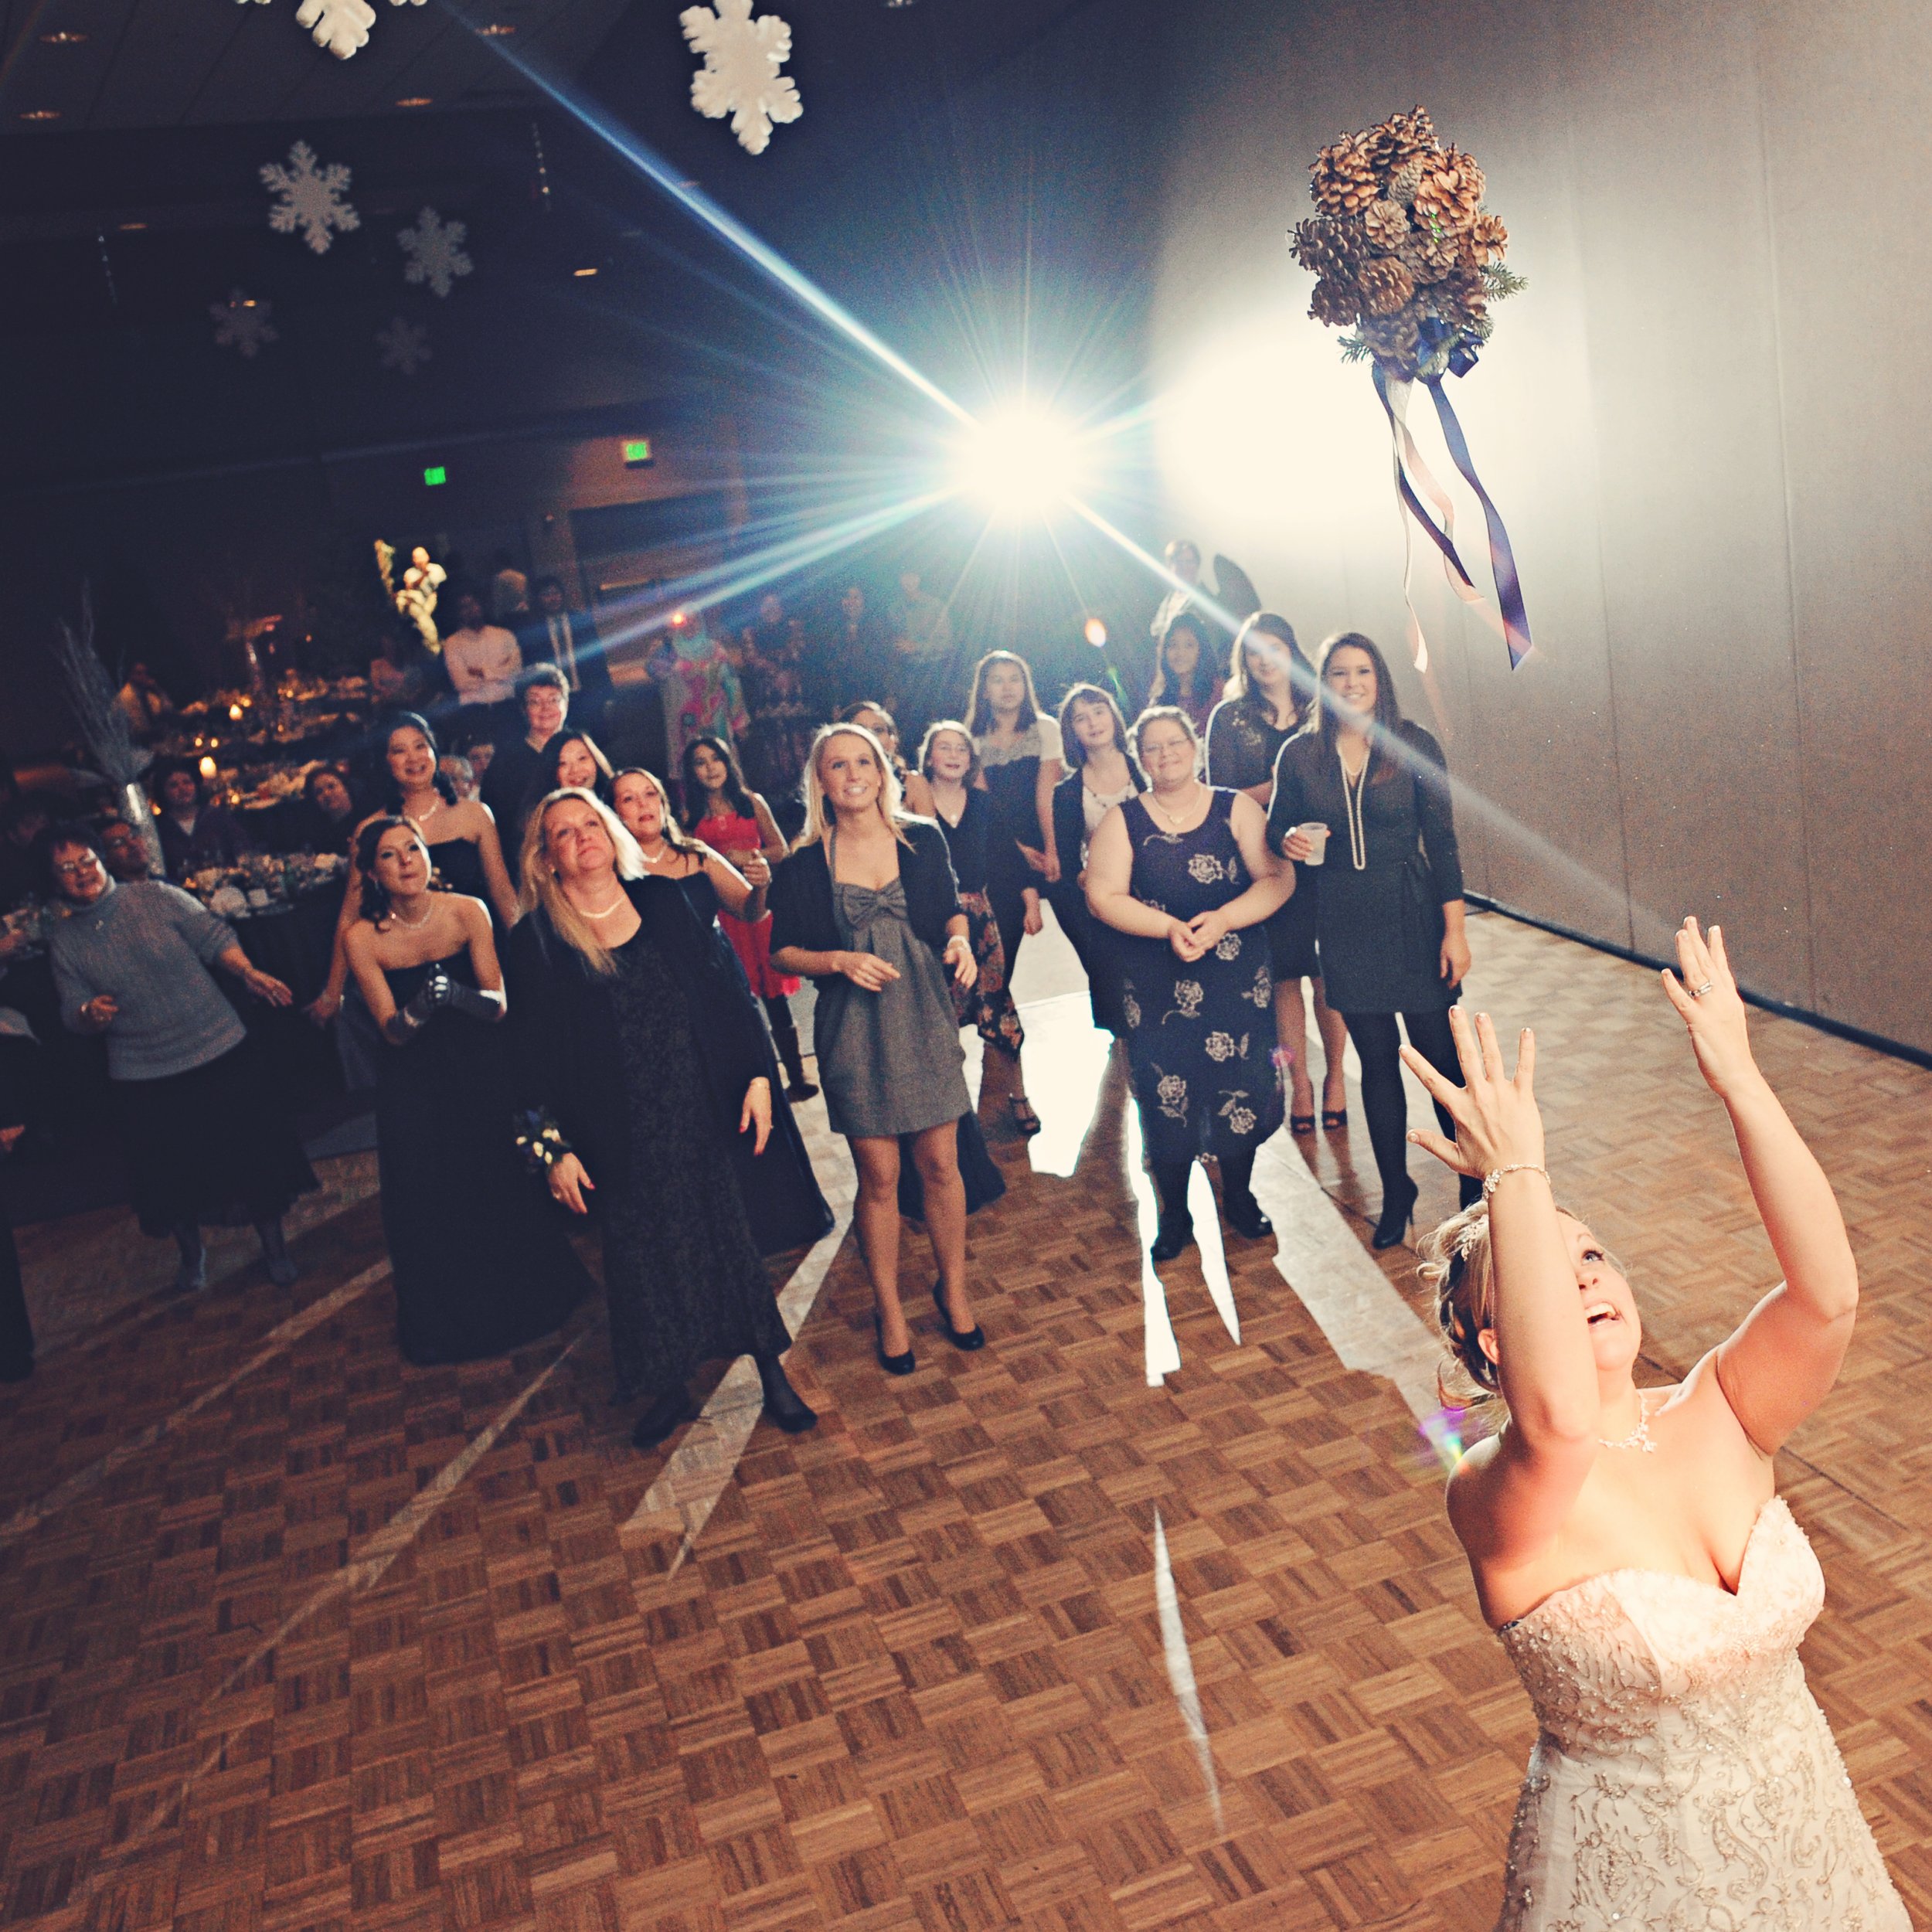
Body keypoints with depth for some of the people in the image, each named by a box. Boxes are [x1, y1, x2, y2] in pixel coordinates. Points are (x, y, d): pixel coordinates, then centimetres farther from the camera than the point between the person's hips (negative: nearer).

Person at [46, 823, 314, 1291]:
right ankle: (192, 1253, 38)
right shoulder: (64, 941, 2)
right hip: (143, 1078, 2)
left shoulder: (156, 896, -5)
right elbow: (73, 1012, 4)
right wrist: (90, 1013, -20)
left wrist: (249, 973, -21)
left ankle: (273, 1244, 25)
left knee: (251, 1149, 6)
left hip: (221, 1052, -2)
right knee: (173, 1171, 13)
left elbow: (214, 936, -5)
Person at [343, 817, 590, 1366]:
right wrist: (419, 1006, -33)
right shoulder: (362, 938, -10)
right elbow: (393, 1031, -12)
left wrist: (457, 994, -31)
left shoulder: (467, 911, -9)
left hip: (484, 1072, 0)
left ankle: (523, 1298, 26)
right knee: (431, 1201, 0)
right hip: (415, 1085, 0)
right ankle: (448, 1323, 25)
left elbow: (498, 1005, -11)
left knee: (506, 1185, -1)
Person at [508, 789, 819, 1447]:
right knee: (644, 1252, 10)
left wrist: (757, 1073, -4)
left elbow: (726, 990, 2)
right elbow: (532, 1055, -3)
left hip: (702, 1112, 1)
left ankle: (773, 1373, 24)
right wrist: (552, 1148, -6)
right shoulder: (536, 942, -4)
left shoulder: (662, 901, 1)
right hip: (622, 1134, -1)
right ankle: (669, 1387, 30)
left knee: (730, 1236, 9)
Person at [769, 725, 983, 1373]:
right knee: (878, 1174, 4)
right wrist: (840, 961, -15)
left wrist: (960, 939, -8)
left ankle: (953, 1289, 27)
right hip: (854, 1028, -1)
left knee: (940, 1162, 6)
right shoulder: (804, 866, -2)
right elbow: (782, 952, 2)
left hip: (925, 1017, 1)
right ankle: (889, 1310, 20)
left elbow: (951, 910, 14)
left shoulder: (923, 840, 2)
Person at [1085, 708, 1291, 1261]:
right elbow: (1104, 896, -6)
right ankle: (1174, 1214, 18)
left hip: (1237, 976, 0)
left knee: (1241, 1082, 4)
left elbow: (1277, 877, -5)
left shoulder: (1236, 809, 2)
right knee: (1165, 1092, 2)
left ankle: (1239, 1196, 26)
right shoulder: (1122, 822, 3)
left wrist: (1221, 921, -20)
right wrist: (1170, 929, -19)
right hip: (1156, 985, 0)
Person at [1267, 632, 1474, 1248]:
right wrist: (1289, 840, -13)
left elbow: (1442, 841, -4)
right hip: (1344, 925, 2)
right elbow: (1275, 827, 11)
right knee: (1377, 1061, 11)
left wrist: (1454, 928, -7)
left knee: (1443, 1055, 2)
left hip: (1414, 918, -2)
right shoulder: (1300, 754, -1)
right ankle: (1396, 1192, 25)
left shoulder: (1413, 746, -5)